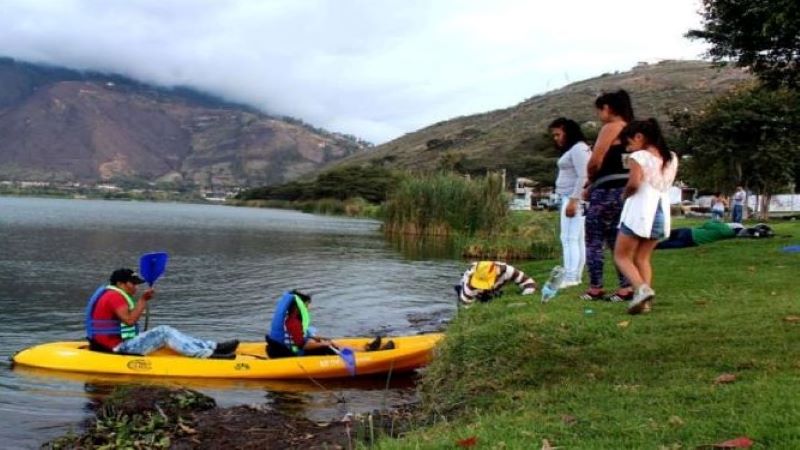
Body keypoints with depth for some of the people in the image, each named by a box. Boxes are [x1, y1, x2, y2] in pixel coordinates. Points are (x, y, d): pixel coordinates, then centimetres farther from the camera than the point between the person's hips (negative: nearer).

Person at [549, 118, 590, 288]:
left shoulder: (578, 148, -10)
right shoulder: (571, 150, 20)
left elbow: (583, 177, -19)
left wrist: (573, 200, -23)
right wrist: (570, 200, 11)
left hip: (575, 198, -11)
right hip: (570, 198, 11)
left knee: (570, 238, -13)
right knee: (576, 239, 9)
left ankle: (570, 277, -16)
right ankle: (574, 276, 11)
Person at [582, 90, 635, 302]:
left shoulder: (611, 128, -10)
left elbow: (595, 162, -16)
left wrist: (590, 182, 4)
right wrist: (595, 185, 13)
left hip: (607, 191, -8)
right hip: (626, 188, 8)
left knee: (594, 242, 1)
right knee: (617, 241, 12)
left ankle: (595, 289, 3)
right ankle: (625, 288, 10)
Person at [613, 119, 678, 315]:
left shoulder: (638, 157, -10)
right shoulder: (671, 158, 11)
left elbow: (633, 183, -22)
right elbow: (666, 184, 11)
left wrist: (625, 194, -4)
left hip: (640, 210, -7)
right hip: (661, 211, 7)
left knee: (621, 256, 4)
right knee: (642, 258, 16)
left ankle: (641, 288, -18)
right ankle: (644, 301, 6)